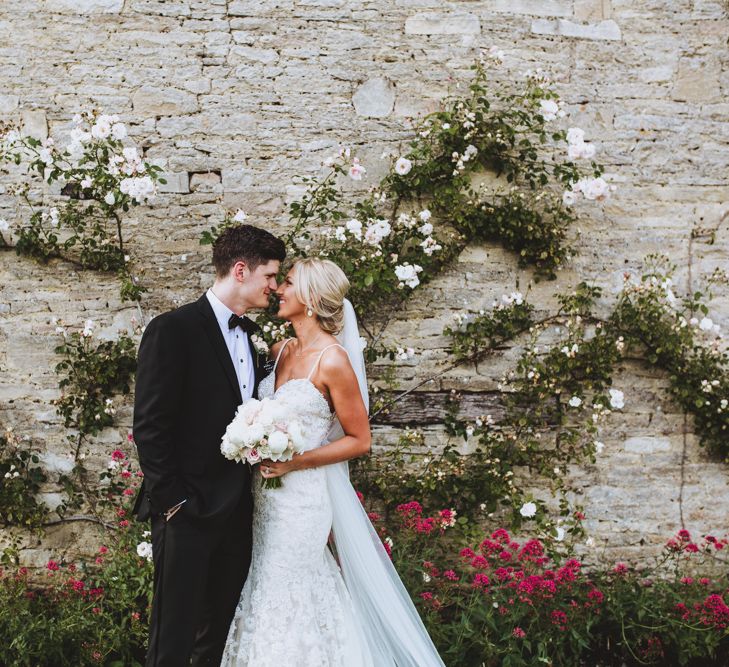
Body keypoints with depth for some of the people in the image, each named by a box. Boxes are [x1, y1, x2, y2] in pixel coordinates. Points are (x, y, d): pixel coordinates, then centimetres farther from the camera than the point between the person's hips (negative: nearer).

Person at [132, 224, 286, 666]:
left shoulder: (251, 335, 11)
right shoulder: (174, 330, -12)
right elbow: (150, 427, -14)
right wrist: (173, 501, -15)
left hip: (237, 509, 7)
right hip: (189, 511, -7)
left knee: (222, 629, 16)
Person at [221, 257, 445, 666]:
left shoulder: (334, 360, -14)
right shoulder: (281, 351, 7)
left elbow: (360, 440, -10)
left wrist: (296, 462, -18)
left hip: (303, 496, -7)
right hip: (266, 492, 7)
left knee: (287, 600, 0)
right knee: (265, 592, 13)